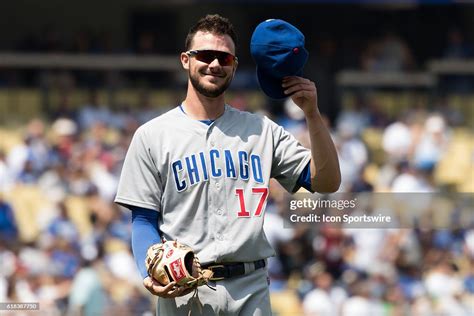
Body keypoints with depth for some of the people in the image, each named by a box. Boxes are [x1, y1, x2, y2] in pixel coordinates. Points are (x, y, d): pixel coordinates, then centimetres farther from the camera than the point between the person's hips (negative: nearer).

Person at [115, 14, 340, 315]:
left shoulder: (262, 130, 12)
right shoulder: (152, 135, 5)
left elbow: (327, 182, 6)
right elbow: (144, 219, 3)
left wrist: (312, 114, -5)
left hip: (251, 290, 2)